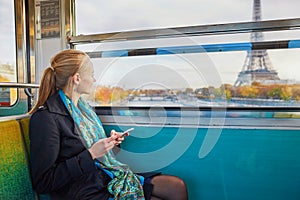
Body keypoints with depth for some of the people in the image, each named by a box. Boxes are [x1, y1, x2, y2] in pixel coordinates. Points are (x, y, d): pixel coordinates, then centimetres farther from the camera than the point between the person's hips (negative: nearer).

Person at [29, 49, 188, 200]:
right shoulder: (46, 117, -16)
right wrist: (91, 154, -22)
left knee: (177, 186, -2)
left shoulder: (81, 105, 10)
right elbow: (42, 183, -18)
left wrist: (108, 142, 4)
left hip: (107, 177, 8)